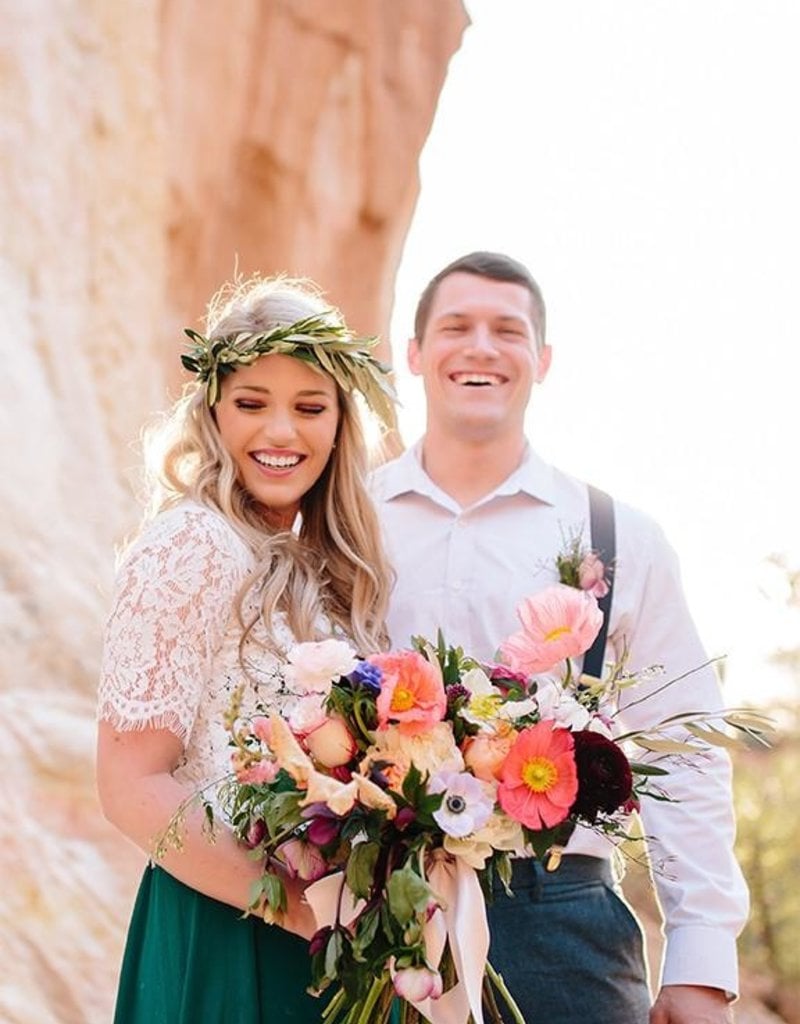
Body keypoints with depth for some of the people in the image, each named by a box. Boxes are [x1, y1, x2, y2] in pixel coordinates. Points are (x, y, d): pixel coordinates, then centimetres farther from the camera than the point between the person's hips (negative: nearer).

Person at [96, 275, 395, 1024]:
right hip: (225, 941, -7)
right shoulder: (191, 547, -13)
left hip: (339, 937, 7)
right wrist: (298, 905, -18)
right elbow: (132, 786, -17)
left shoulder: (326, 562, 8)